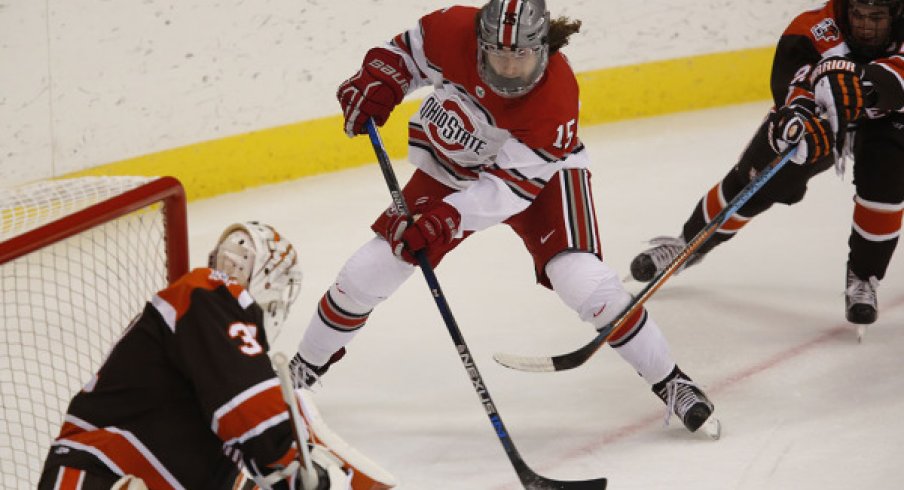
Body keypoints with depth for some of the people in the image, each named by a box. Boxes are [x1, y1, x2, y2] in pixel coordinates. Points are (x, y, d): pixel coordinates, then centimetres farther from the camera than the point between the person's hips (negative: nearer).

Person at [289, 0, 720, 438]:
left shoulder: (556, 97, -35)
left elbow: (511, 185, -33)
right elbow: (405, 53, -4)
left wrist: (445, 220, -43)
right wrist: (376, 84, -21)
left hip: (539, 172, -3)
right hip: (449, 166, 3)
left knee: (583, 280, -24)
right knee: (367, 273, -1)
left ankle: (671, 384, -7)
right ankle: (305, 367, 24)